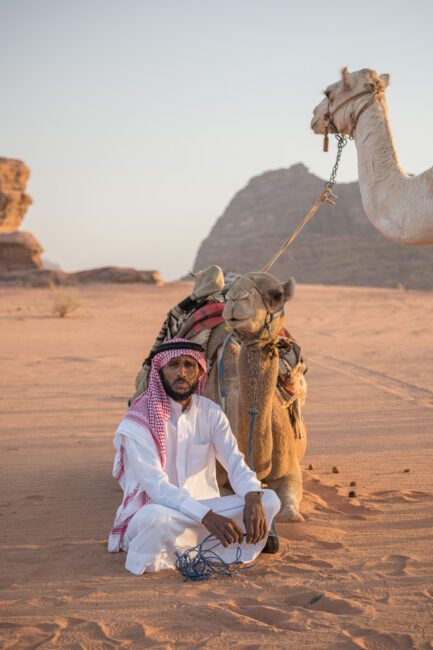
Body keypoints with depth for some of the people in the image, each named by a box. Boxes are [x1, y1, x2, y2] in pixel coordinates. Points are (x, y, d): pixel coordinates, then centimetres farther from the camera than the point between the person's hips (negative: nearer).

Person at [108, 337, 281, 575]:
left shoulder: (210, 412, 2)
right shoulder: (137, 421, -14)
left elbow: (235, 463, -8)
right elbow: (157, 487, -23)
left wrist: (253, 498, -31)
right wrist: (208, 517, -36)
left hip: (203, 508, 6)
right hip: (151, 512, -5)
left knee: (269, 500, -14)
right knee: (157, 517, -41)